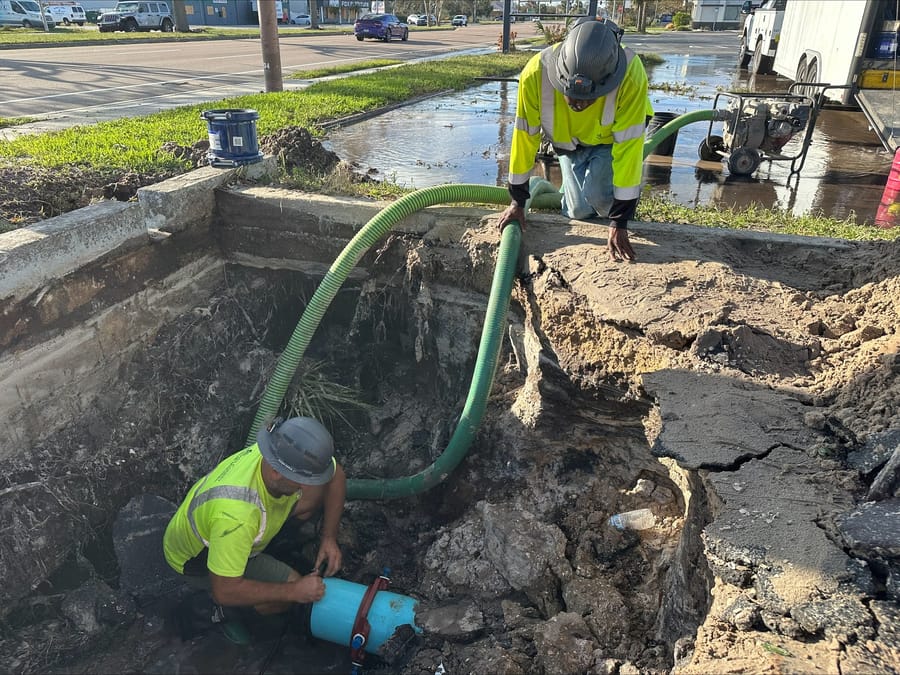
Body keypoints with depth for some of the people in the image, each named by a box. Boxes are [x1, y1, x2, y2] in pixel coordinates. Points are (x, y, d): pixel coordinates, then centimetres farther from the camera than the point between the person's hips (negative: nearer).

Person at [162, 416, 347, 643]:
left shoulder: (283, 453, -26)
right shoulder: (236, 514, -45)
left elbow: (335, 476, -7)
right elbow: (225, 590, -34)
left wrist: (329, 538, -12)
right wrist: (294, 591, -28)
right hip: (197, 554, -7)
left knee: (314, 495, -8)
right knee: (290, 590, -21)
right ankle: (220, 607, 7)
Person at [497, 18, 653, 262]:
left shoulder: (631, 75, -39)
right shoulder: (536, 73, -35)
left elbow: (628, 147, -33)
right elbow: (525, 136, -22)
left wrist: (619, 224, -31)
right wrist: (517, 200, -14)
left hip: (611, 138, -1)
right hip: (569, 141, 2)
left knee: (599, 196, -24)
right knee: (578, 210, -8)